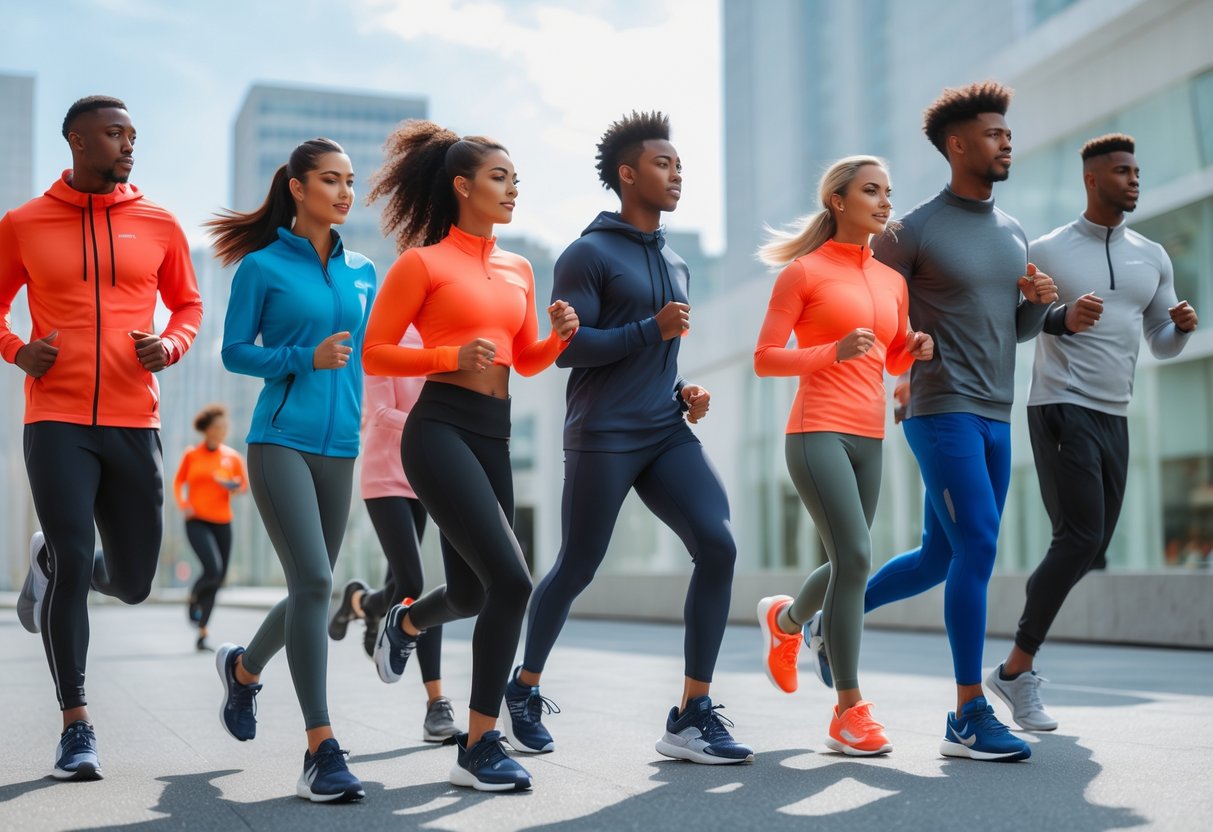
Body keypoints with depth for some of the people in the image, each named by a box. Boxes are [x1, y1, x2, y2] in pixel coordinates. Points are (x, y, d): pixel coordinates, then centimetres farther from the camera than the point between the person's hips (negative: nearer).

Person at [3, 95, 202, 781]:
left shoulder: (159, 225, 8)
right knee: (72, 568, -9)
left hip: (135, 422, 2)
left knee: (133, 581, 7)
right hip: (56, 420, -2)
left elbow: (189, 305, 17)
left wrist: (170, 346, -4)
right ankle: (77, 724, 7)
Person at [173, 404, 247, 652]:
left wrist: (235, 487, -9)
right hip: (197, 522, -3)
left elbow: (244, 484, 14)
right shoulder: (191, 455, 1)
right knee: (212, 569, -21)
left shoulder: (232, 457, 5)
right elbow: (178, 482, 12)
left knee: (218, 578, 3)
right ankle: (193, 598, 14)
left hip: (222, 523, 3)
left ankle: (202, 634, 16)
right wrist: (183, 504, -4)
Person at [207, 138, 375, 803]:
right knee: (313, 580, -17)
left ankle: (243, 667, 43)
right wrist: (305, 359, -13)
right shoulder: (262, 266, 0)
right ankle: (321, 750, -11)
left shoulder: (361, 272, 13)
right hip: (280, 440, -5)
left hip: (338, 445, 6)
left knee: (311, 588, 12)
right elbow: (234, 351, 0)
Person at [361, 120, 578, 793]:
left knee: (471, 594, 14)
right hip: (441, 427, -7)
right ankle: (479, 747, -7)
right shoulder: (423, 262, -3)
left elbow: (527, 361, 21)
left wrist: (558, 335, 1)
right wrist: (452, 355, -17)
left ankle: (403, 623, 51)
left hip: (494, 433, 7)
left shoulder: (519, 270, 16)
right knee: (511, 580, -20)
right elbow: (374, 353, -4)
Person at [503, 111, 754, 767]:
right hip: (602, 438, -6)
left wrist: (683, 390, 9)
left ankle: (692, 715, -6)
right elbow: (567, 346, -12)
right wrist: (652, 328, -16)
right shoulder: (589, 254, -4)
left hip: (667, 434, 6)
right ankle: (525, 689, 28)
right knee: (576, 570, 3)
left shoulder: (676, 265, 19)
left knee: (718, 547, -12)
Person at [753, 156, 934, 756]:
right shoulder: (803, 272, -2)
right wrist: (834, 351, -18)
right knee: (854, 555, -17)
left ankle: (784, 620, 45)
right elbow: (764, 359, -4)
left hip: (868, 438, 7)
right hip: (818, 431, -7)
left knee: (846, 565, 12)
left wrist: (917, 350, 2)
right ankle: (849, 712, -9)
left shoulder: (892, 281, 15)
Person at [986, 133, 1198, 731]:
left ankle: (1018, 662, 19)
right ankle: (1018, 670, -6)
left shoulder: (1152, 258, 15)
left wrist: (1182, 327, -4)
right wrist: (1062, 319, -18)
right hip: (1062, 409, -7)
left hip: (1115, 418, 7)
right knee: (1080, 538, -17)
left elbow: (1161, 346, 19)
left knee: (1091, 548, 6)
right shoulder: (1046, 250, -1)